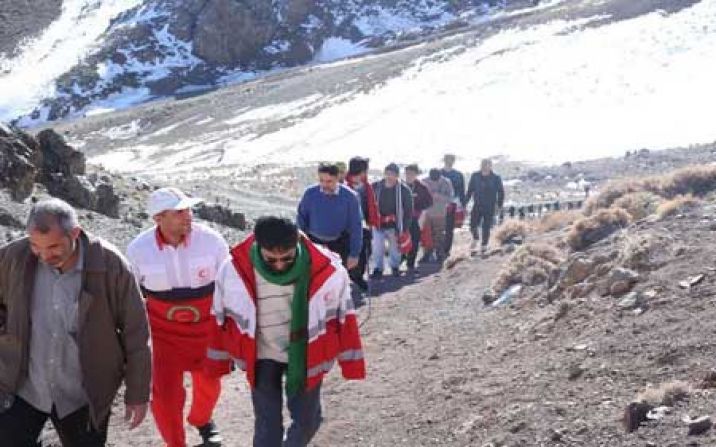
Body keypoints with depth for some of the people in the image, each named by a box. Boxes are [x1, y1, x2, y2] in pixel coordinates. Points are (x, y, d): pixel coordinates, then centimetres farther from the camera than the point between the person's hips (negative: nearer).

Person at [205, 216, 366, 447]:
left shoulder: (327, 270, -25)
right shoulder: (234, 270, -23)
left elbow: (343, 315, -9)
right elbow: (223, 317, -5)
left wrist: (351, 362, -2)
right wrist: (219, 360, 6)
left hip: (306, 355, 0)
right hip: (262, 356, 0)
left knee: (307, 419, 13)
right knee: (267, 423, 5)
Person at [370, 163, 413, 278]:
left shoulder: (404, 190, -8)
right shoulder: (376, 187, -4)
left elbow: (408, 211, -4)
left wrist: (404, 228, -8)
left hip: (394, 225, -1)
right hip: (378, 224, 1)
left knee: (395, 248, 14)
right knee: (377, 248, 0)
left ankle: (395, 267, 34)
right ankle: (377, 269, 15)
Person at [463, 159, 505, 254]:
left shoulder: (496, 178, -6)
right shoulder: (475, 176, -1)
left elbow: (501, 192, 3)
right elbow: (470, 191, 6)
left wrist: (499, 205, -1)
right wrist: (464, 203, 4)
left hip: (490, 207, -1)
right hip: (477, 206, 1)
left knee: (486, 227, 3)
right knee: (473, 225, -5)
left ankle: (484, 245, 21)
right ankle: (475, 239, 25)